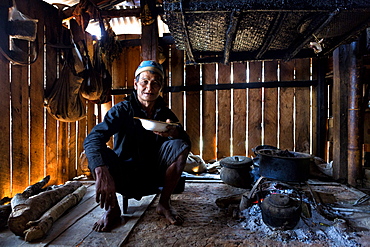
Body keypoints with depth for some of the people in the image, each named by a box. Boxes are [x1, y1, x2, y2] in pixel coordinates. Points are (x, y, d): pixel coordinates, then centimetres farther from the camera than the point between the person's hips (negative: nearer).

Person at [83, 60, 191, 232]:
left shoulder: (165, 113, -1)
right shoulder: (122, 110, -11)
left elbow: (186, 141, -9)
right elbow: (92, 139, -27)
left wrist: (174, 133, -34)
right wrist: (102, 173, -45)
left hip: (154, 175, 2)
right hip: (124, 175, -2)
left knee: (180, 146, -21)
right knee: (97, 155, -28)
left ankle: (164, 204, -8)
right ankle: (112, 209, -8)